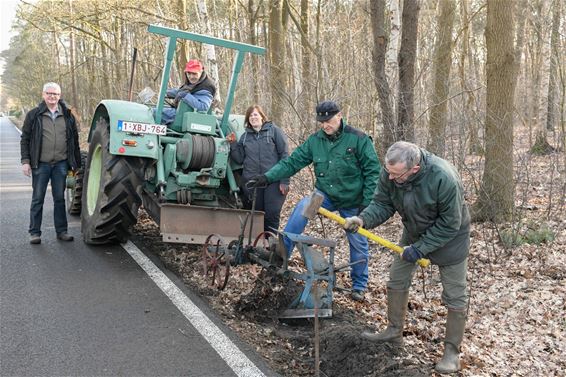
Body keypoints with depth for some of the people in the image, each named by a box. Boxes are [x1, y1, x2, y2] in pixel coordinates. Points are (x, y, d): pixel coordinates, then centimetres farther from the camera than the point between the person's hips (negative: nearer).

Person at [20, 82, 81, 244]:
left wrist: (76, 162, 9)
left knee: (59, 199, 8)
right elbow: (25, 139, 2)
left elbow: (74, 140, 11)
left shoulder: (68, 116, 7)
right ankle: (35, 232, 12)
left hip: (61, 164, 2)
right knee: (37, 199, 4)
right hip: (40, 164, -2)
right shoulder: (34, 115, 1)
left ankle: (61, 231, 17)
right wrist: (25, 161, -6)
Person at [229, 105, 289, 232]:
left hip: (273, 180, -4)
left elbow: (285, 156, -4)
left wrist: (284, 181, -11)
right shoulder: (245, 136, 15)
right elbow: (239, 159, 12)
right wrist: (233, 144, -2)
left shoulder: (274, 131, 2)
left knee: (272, 214, -6)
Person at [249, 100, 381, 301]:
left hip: (353, 201, -2)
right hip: (326, 195, 2)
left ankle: (359, 285, 28)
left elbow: (372, 171, -12)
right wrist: (268, 177, -19)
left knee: (358, 243, 7)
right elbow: (292, 162, -6)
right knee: (302, 207, -26)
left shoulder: (359, 139, -14)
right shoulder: (315, 140, -4)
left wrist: (367, 203, -14)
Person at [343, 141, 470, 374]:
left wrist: (420, 248, -26)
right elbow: (382, 204, -15)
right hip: (414, 233, 5)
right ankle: (394, 331, 29)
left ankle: (452, 351, 17)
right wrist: (363, 219, -34)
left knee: (454, 296, 3)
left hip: (448, 236, -5)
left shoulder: (444, 178, -38)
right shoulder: (390, 173, -24)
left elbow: (449, 224, -29)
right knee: (396, 280, 11)